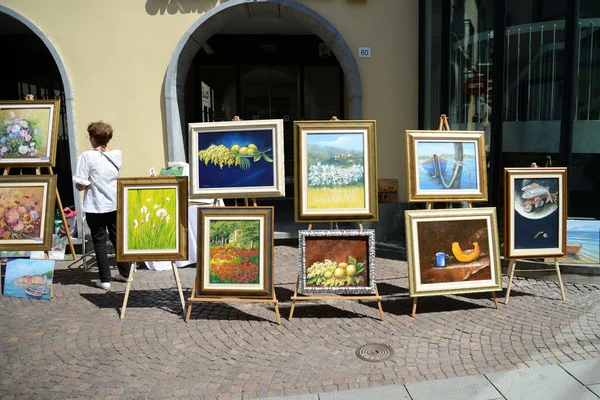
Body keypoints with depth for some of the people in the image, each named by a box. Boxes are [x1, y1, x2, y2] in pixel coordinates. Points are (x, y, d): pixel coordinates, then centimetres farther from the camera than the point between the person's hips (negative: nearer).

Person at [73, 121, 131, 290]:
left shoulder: (87, 156, -13)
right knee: (118, 239, 16)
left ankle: (105, 280, 8)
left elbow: (80, 185, -15)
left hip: (95, 207, -4)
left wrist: (89, 182, 5)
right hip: (116, 205, 4)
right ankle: (125, 273, 26)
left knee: (100, 242, 5)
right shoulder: (118, 154, 1)